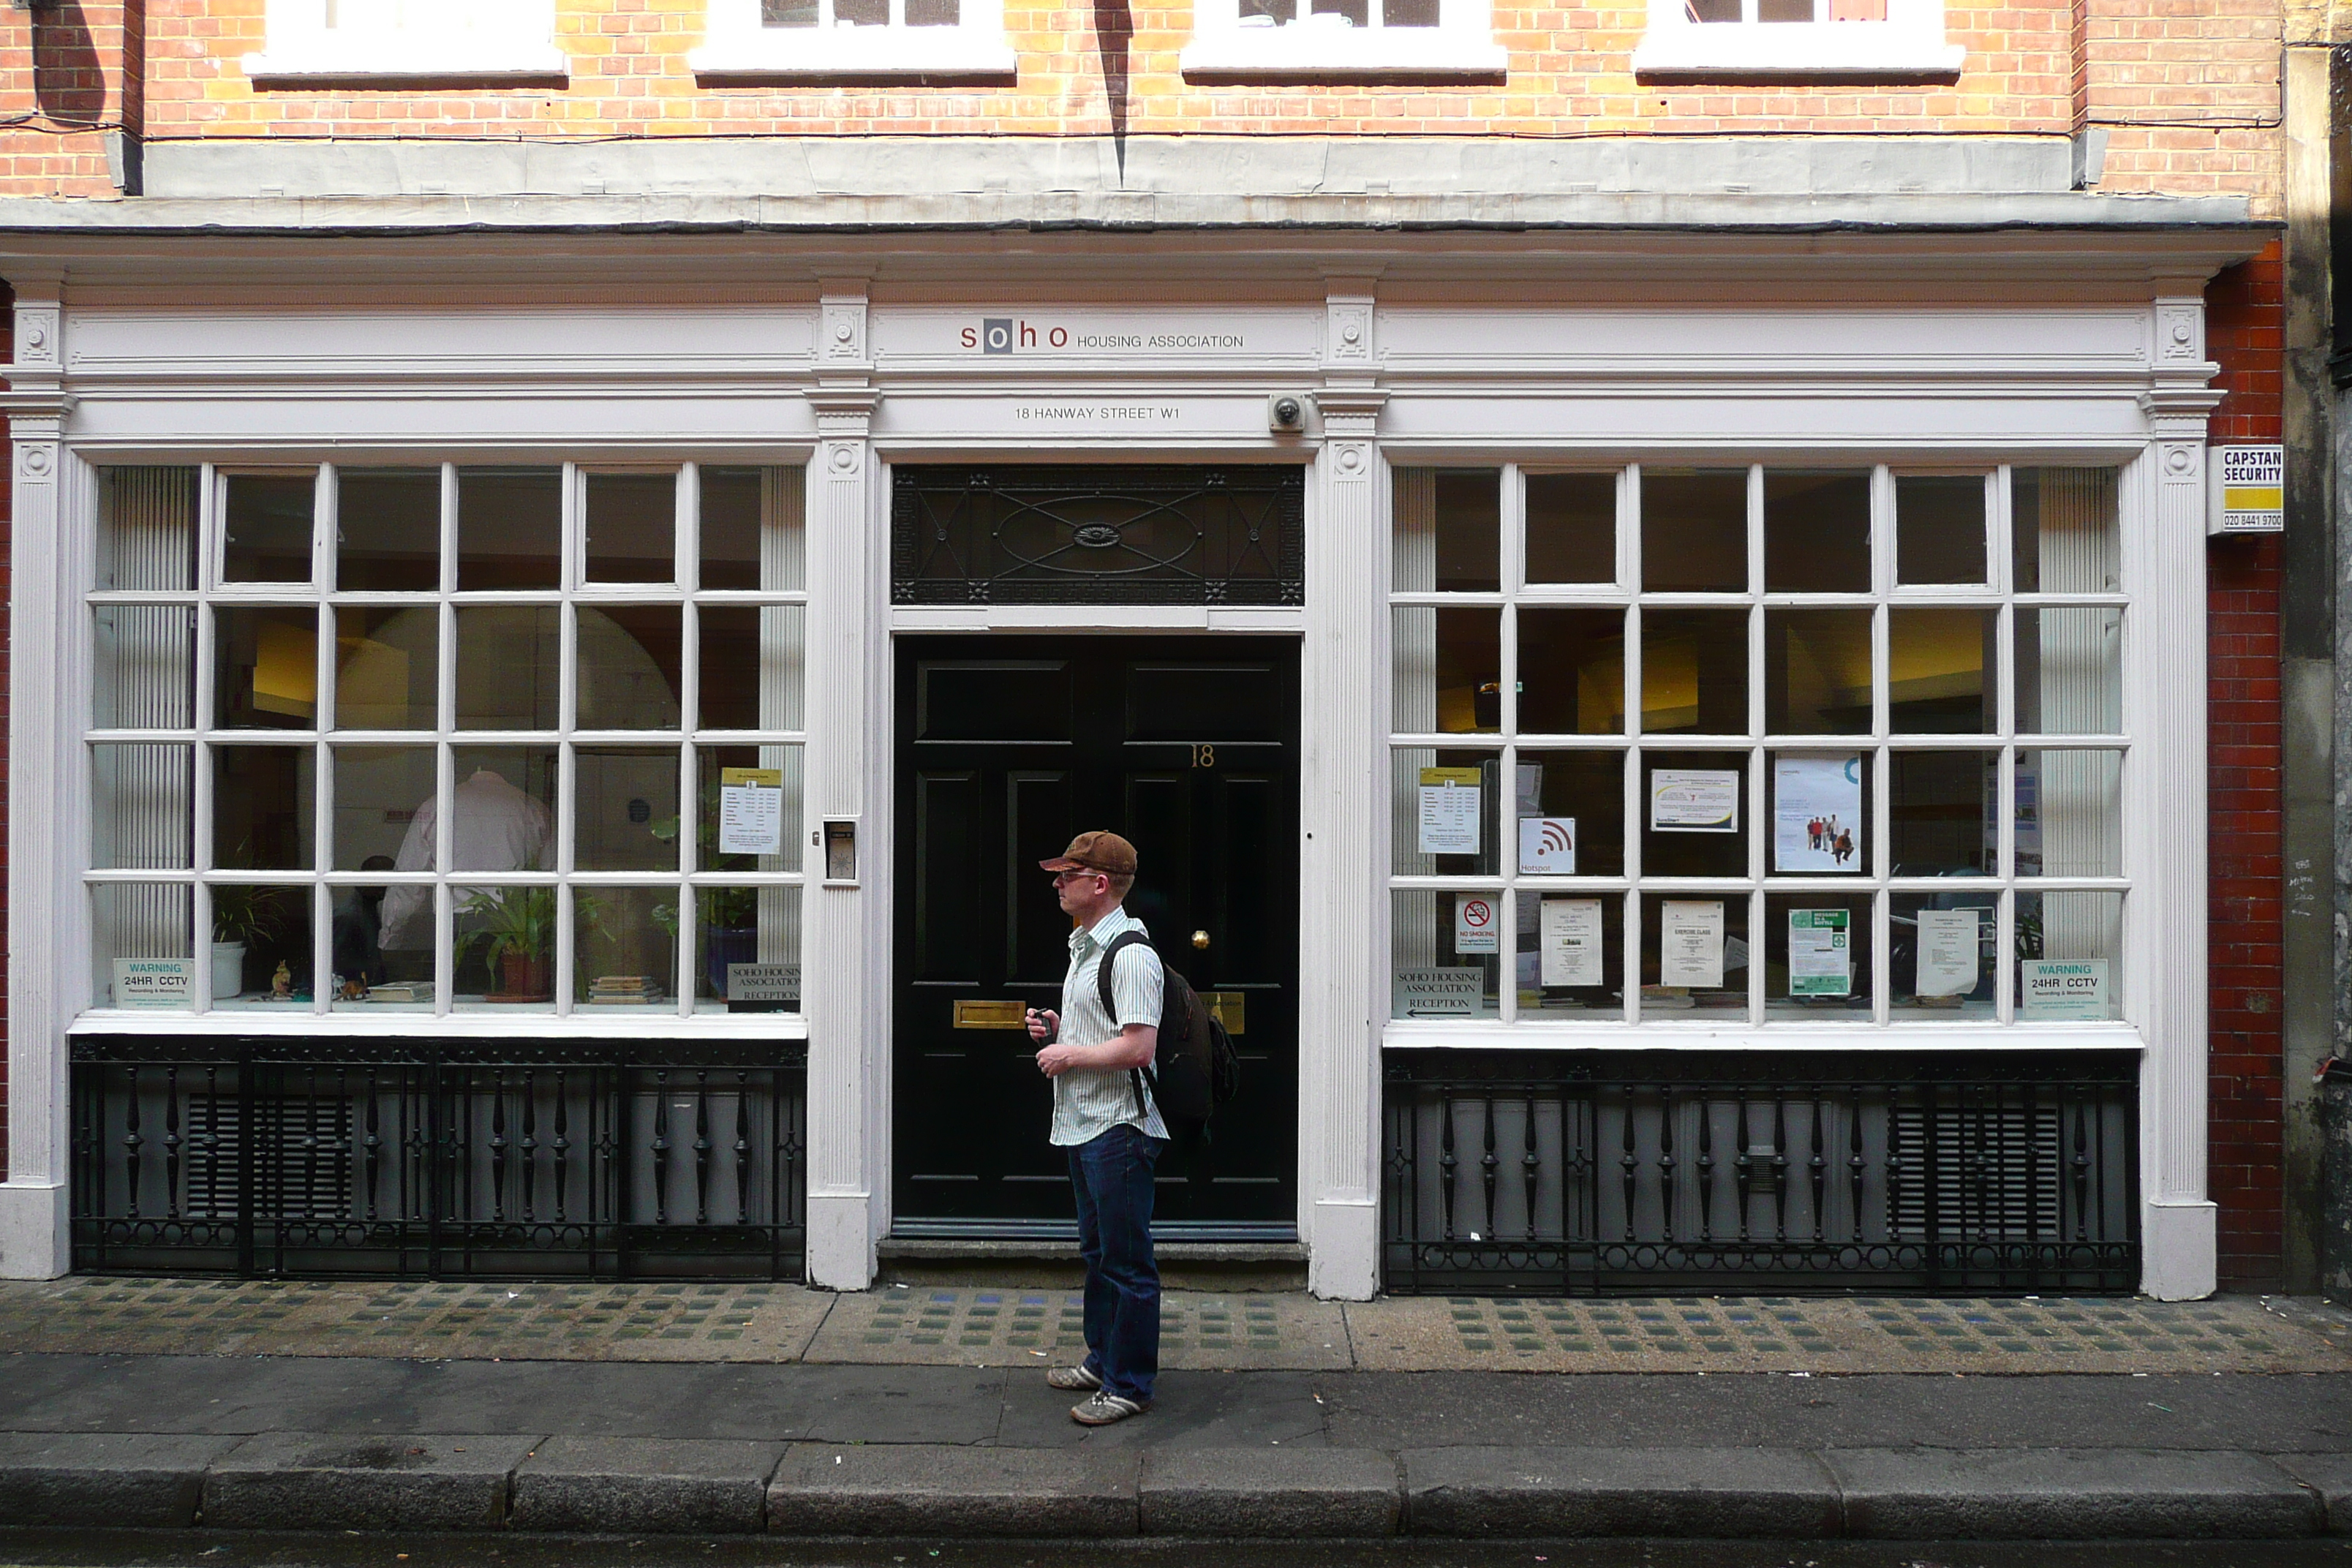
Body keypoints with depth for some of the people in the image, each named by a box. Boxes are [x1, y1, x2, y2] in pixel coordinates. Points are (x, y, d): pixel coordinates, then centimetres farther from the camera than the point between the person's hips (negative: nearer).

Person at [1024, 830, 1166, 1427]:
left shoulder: (1131, 956, -18)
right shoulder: (1085, 947, 15)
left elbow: (1138, 1047, -26)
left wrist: (1069, 1055, -15)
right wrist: (1057, 1029, 8)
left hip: (1119, 1129, -11)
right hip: (1082, 1124, 11)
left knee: (1127, 1260, -1)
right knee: (1097, 1250, 20)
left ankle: (1130, 1384, 9)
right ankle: (1102, 1359, 33)